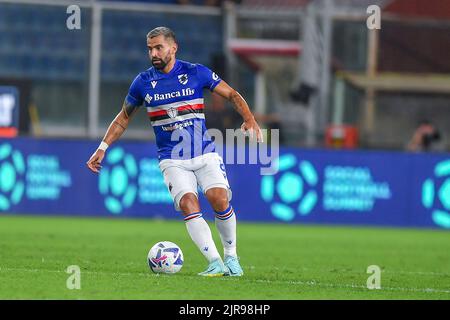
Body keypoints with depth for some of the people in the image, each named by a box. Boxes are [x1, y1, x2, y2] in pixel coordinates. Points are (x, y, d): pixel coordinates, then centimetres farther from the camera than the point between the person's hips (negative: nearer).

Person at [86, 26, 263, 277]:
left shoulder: (196, 73, -2)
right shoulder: (143, 82, 2)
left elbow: (232, 94, 5)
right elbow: (124, 118, 15)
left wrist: (249, 120, -12)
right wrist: (103, 148, 10)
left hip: (205, 154, -1)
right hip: (173, 160, 1)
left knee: (220, 200, -19)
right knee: (188, 205, -21)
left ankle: (231, 256, 3)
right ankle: (216, 264, -22)